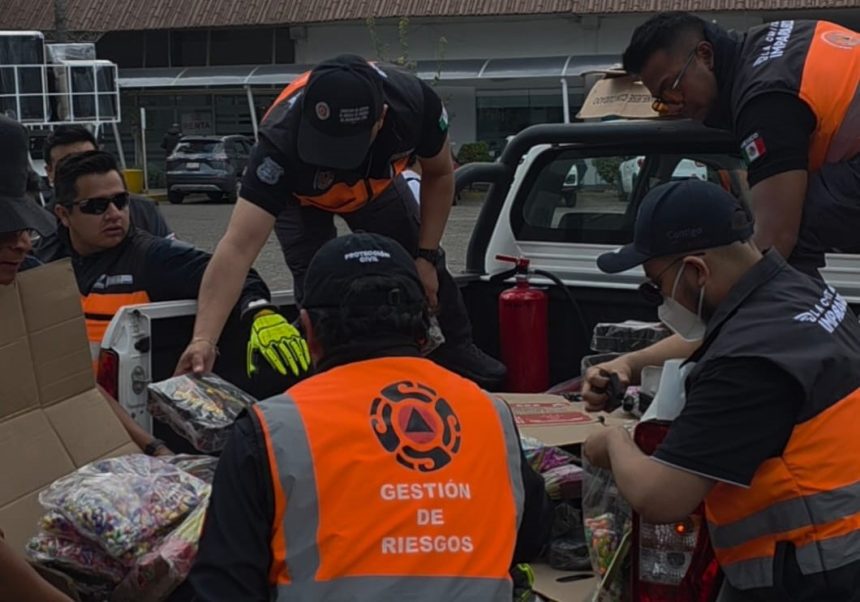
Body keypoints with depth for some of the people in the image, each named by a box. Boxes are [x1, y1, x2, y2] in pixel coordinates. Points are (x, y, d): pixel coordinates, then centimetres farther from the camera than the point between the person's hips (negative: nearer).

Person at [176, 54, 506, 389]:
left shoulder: (414, 102, -39)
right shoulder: (282, 139, -47)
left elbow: (439, 174, -15)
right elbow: (238, 247, -51)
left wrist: (426, 256, -17)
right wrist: (203, 340, -59)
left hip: (377, 181, 3)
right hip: (299, 197, -2)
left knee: (422, 266, 2)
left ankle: (456, 351, 24)